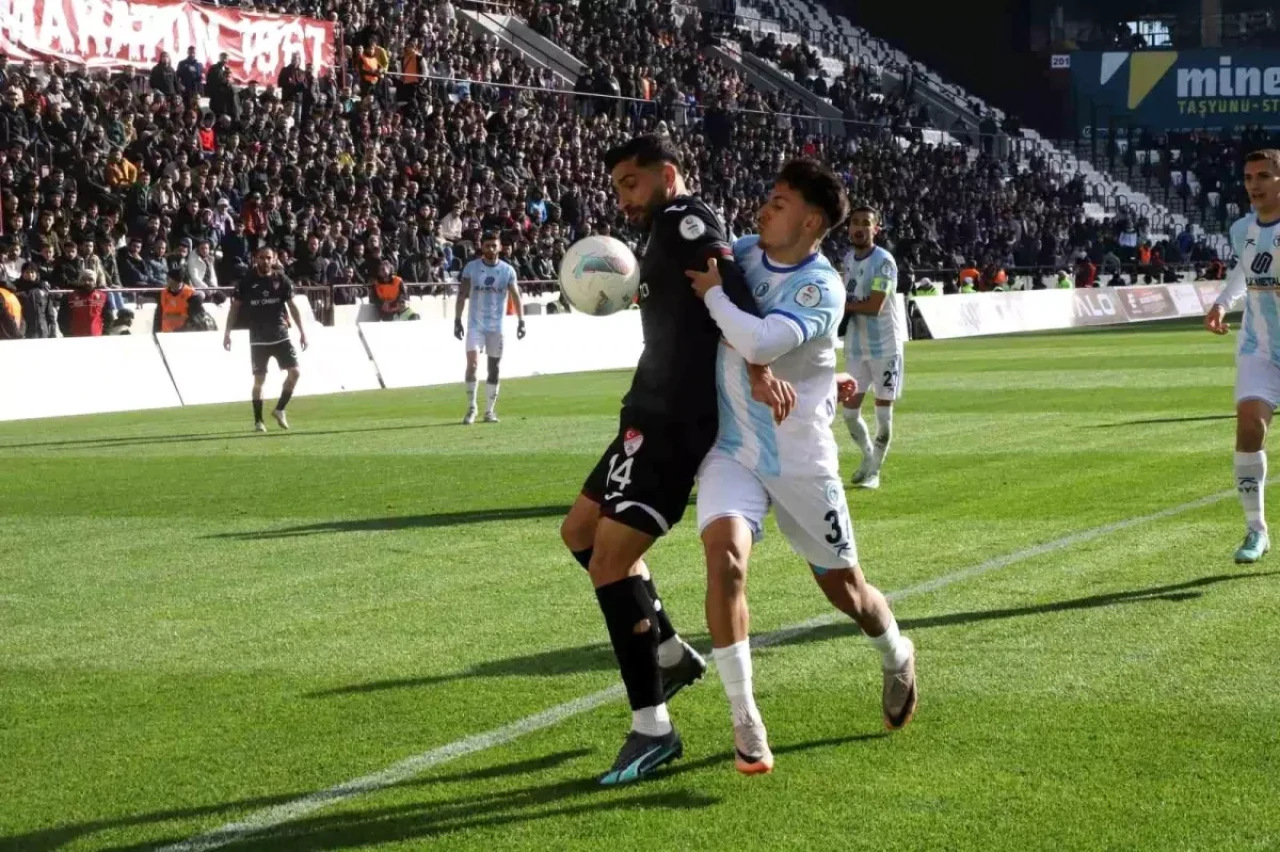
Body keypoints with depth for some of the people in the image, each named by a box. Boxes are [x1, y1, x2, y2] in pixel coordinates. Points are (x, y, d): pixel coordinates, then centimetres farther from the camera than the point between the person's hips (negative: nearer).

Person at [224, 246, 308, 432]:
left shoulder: (282, 280, 0)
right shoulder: (247, 281, -3)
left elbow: (292, 306, 5)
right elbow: (235, 307, 3)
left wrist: (302, 331, 1)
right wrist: (227, 332, -1)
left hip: (280, 336, 2)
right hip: (258, 338, -2)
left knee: (295, 372, -8)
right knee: (259, 379, -1)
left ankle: (279, 409, 11)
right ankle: (258, 421, 10)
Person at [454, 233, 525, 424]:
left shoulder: (508, 270, 1)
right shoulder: (471, 268, -1)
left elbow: (516, 296, 2)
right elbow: (462, 295, 1)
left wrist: (521, 321, -7)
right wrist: (457, 320, -5)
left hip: (497, 326, 1)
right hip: (475, 324, -1)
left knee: (494, 368, 5)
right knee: (472, 363, -15)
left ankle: (490, 411, 14)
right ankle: (471, 407, -4)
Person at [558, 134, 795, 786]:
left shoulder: (682, 220, -11)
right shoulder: (671, 234, 21)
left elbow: (729, 289, -26)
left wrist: (758, 369, -37)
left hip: (674, 423, -11)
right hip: (660, 416, 11)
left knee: (608, 561, -13)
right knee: (581, 530, 23)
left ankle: (652, 728, -7)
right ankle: (670, 654, 27)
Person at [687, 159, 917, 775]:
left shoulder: (822, 289, -19)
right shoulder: (743, 252, 0)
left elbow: (758, 343, -34)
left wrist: (712, 292, -20)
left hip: (800, 461, -3)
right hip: (731, 449, 3)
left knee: (843, 587, 11)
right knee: (725, 555, -24)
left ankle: (897, 658, 47)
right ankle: (744, 721, -15)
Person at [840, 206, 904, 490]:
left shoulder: (883, 262, -17)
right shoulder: (848, 259, 7)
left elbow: (874, 307, -23)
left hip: (885, 346, -6)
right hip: (856, 347, 6)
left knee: (883, 414, 2)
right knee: (850, 411, 7)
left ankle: (874, 470, 16)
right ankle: (868, 457, 31)